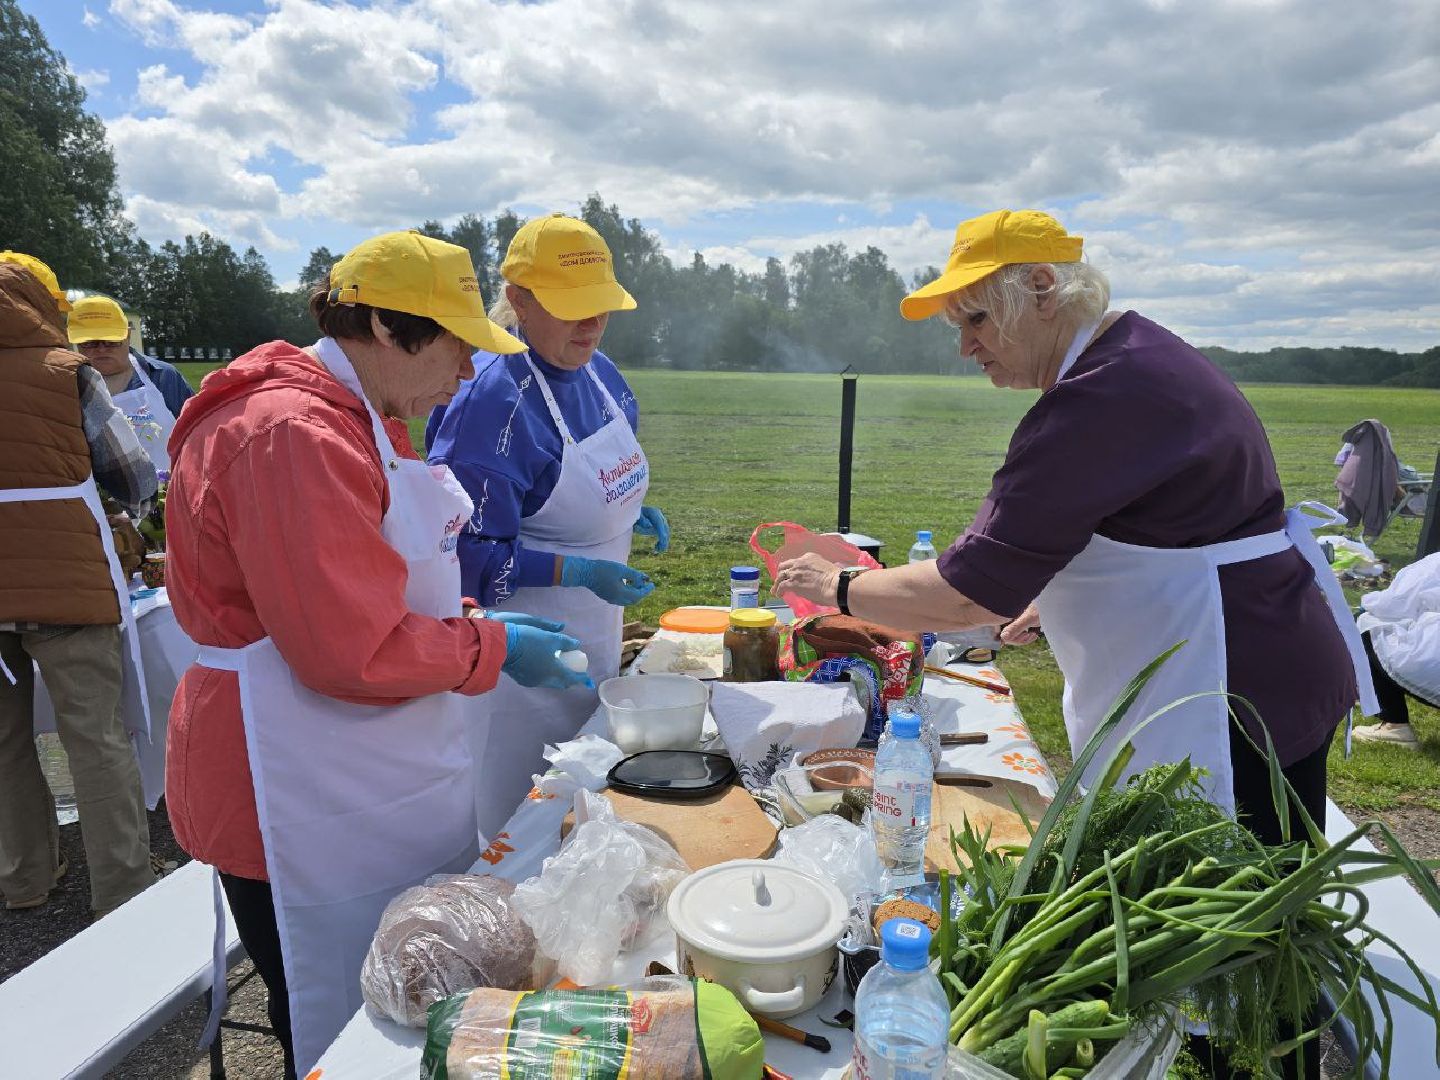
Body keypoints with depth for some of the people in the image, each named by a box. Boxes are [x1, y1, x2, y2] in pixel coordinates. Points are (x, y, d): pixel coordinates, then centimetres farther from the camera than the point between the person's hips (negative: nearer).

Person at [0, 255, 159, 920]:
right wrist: (128, 510, 19)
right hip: (67, 585, -4)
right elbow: (137, 479, -2)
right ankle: (123, 892, 8)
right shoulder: (67, 372, -5)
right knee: (97, 739, 2)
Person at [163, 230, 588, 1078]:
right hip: (309, 811, -9)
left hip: (384, 791, 9)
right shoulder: (295, 437, -23)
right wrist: (495, 648, -13)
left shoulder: (361, 421, 10)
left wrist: (484, 626, 7)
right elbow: (354, 653, -25)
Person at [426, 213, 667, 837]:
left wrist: (631, 511, 2)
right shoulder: (492, 400, -24)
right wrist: (578, 571, -28)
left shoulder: (596, 372, 3)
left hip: (594, 639, 9)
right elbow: (468, 551, -23)